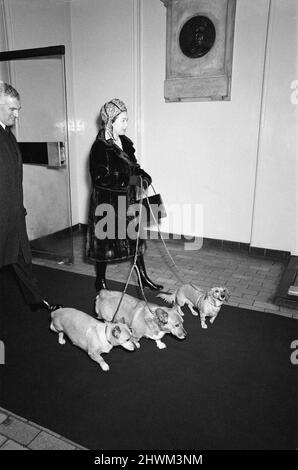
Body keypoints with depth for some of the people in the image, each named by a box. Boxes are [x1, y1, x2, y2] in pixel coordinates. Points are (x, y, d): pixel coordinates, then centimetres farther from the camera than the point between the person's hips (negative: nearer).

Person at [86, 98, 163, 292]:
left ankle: (143, 277, 26)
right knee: (106, 241, 6)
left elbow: (132, 166, 17)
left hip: (127, 200, 7)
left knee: (135, 237, 12)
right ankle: (100, 280, 26)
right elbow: (101, 178, -22)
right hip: (107, 202, -7)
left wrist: (143, 174, -6)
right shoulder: (100, 147, -16)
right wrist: (130, 180, -26)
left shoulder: (125, 142, 7)